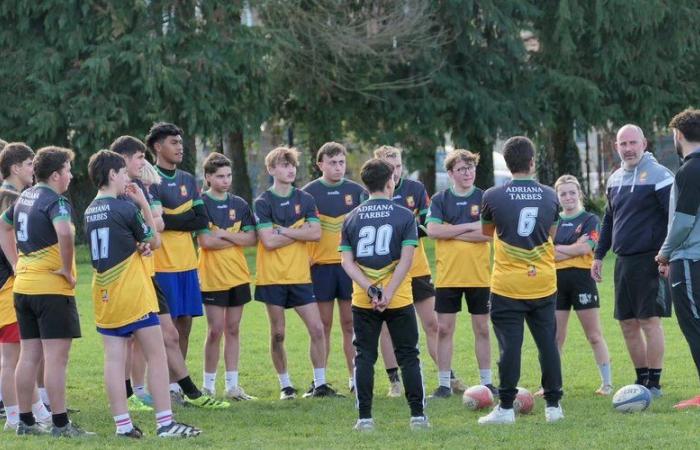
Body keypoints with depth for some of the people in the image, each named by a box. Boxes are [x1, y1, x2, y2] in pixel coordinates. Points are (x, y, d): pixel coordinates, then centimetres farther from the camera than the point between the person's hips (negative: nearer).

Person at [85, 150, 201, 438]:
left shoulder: (90, 212, 9)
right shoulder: (126, 208, -12)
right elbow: (154, 242, 1)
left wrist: (137, 246, 4)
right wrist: (143, 203, 2)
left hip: (104, 295, 7)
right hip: (133, 295, -7)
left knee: (114, 359, 3)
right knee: (157, 356, 0)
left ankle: (123, 425, 2)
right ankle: (165, 423, -2)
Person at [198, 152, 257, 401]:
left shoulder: (239, 205, 9)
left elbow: (251, 238, 1)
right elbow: (205, 241, -15)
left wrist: (224, 234, -11)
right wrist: (236, 238, -7)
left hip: (238, 276, 5)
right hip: (213, 278, -5)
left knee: (233, 330, 8)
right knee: (215, 331, -4)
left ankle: (232, 385, 13)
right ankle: (208, 385, 6)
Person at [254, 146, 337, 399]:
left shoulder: (305, 199, 7)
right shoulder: (263, 203, -3)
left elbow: (316, 233, -7)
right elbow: (269, 241, -14)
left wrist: (283, 230, -13)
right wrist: (299, 231, -8)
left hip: (300, 276, 2)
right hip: (272, 277, -2)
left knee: (317, 328, -5)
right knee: (278, 334, 3)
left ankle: (320, 383, 3)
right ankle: (285, 385, 15)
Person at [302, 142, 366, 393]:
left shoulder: (356, 191, 6)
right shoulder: (308, 193, 1)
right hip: (320, 265, -1)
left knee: (350, 324, 2)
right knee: (323, 325, 2)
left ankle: (354, 378, 7)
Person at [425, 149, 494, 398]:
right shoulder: (440, 200, 4)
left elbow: (488, 234, -12)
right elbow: (432, 230, -12)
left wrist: (451, 233, -12)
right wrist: (469, 227, -14)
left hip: (479, 276, 0)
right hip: (447, 275, 0)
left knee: (482, 329, 5)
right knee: (444, 329, 1)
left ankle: (486, 382, 13)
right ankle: (444, 383, 7)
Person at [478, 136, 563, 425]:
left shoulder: (493, 197, -8)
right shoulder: (549, 196, 1)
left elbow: (486, 231, 11)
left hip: (507, 284, -2)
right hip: (543, 282, 2)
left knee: (510, 345, -2)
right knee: (548, 342, 9)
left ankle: (506, 408, -1)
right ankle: (553, 405, 11)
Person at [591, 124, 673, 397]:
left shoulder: (658, 176, -9)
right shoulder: (615, 179, 14)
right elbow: (609, 219, 24)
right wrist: (599, 255, 21)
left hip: (649, 260, -8)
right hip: (623, 260, 8)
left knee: (649, 321, -7)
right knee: (628, 323, 9)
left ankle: (654, 383, -1)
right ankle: (642, 380, 19)